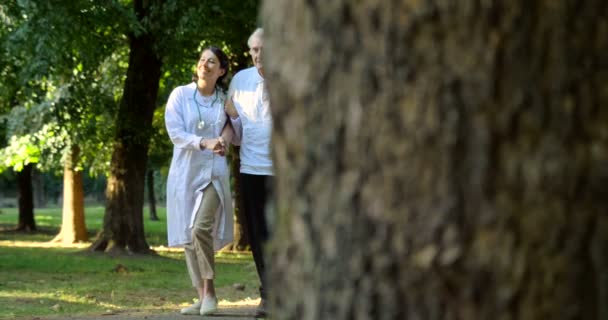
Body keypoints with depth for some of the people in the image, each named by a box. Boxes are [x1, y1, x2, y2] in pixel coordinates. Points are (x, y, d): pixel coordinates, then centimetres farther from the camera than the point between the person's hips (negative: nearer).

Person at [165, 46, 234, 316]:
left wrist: (229, 130, -4)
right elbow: (175, 132, -7)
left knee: (201, 228, -19)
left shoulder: (224, 99, 6)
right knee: (189, 236, 2)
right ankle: (202, 298, 11)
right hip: (186, 172, 1)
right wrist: (204, 143, -21)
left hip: (214, 172, -1)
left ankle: (210, 292, -7)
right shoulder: (180, 95, 1)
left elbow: (233, 125, 20)